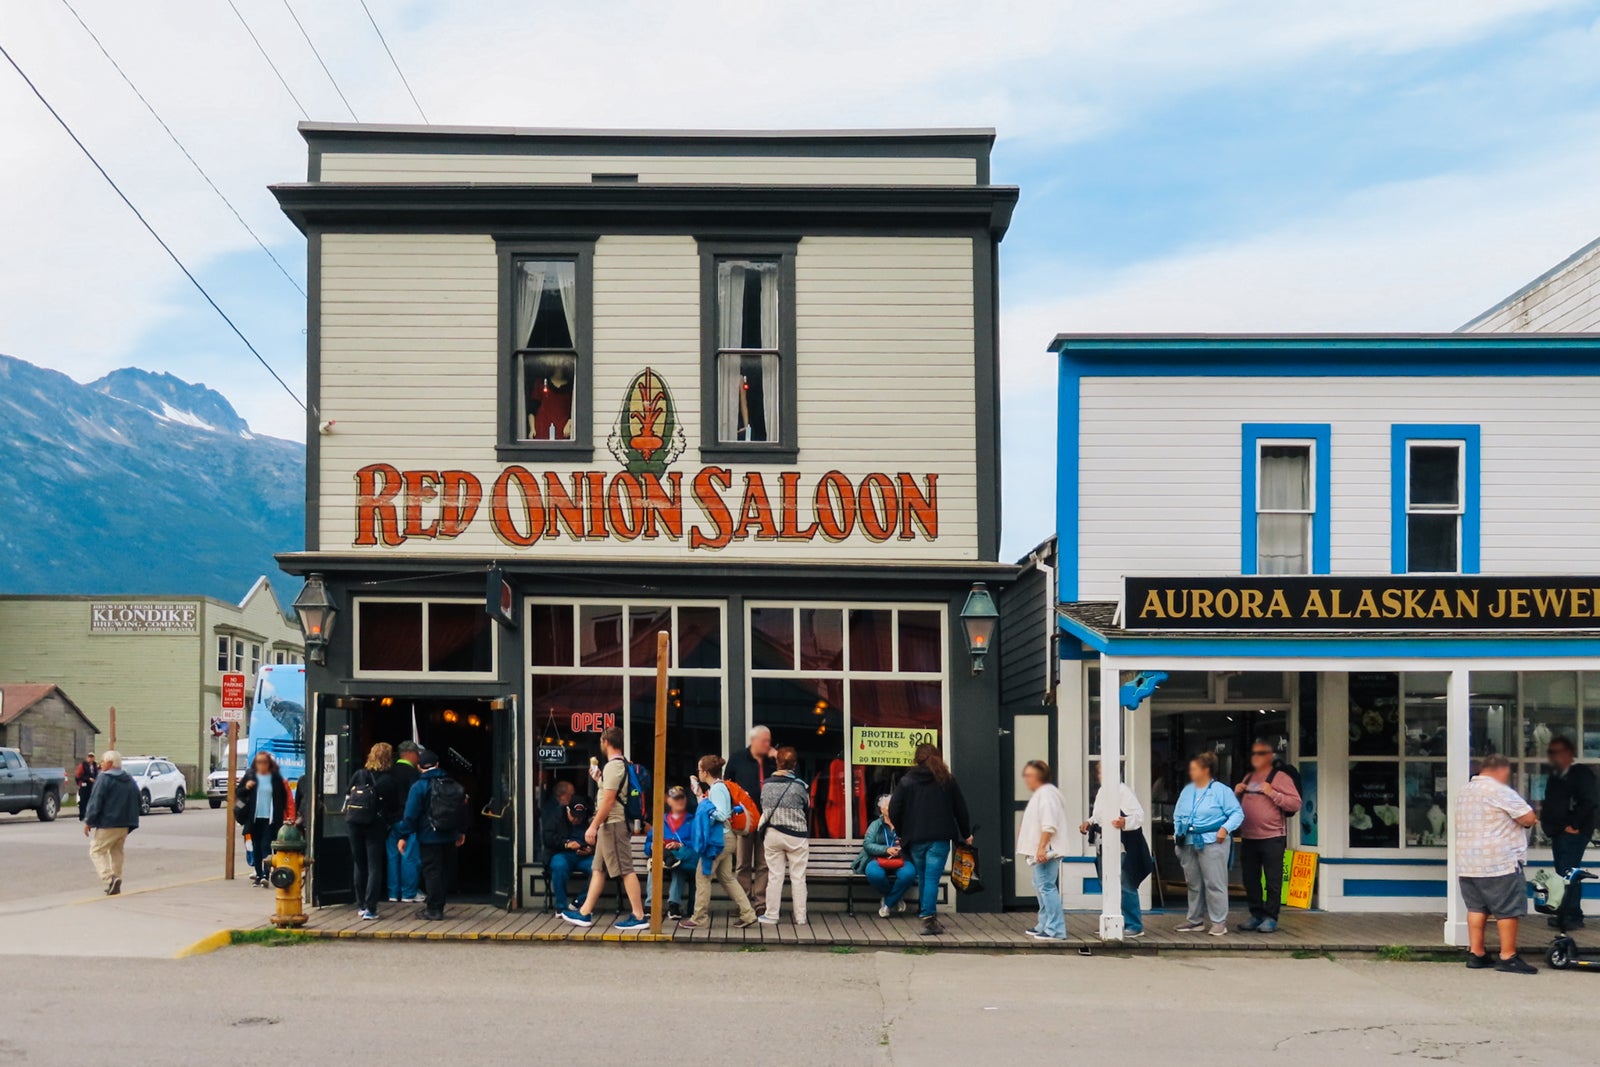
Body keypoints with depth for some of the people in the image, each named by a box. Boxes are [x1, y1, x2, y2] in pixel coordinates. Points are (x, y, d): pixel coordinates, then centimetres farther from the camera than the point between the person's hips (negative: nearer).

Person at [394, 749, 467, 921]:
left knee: (431, 871, -2)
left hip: (429, 837, -6)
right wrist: (462, 831, 23)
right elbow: (461, 807, 14)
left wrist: (404, 836, -8)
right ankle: (438, 907, 20)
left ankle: (433, 910, -1)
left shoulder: (418, 786, -10)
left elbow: (411, 814, -14)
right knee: (444, 871, 13)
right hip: (448, 835, 6)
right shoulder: (451, 783, 8)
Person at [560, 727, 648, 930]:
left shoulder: (613, 766, -16)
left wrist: (593, 826, -22)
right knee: (598, 868, 13)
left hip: (613, 824, -11)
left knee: (625, 870, -9)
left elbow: (608, 800, -23)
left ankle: (639, 916, -7)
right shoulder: (621, 764, 15)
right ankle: (584, 913, 18)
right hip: (610, 824, 11)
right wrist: (599, 779, 25)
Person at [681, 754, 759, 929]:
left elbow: (721, 815, -23)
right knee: (727, 877, 12)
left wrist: (706, 804, -13)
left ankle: (699, 917, 4)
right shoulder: (719, 787, 14)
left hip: (717, 840, -10)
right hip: (723, 839, 10)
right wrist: (702, 800, 14)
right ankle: (747, 913, 10)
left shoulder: (717, 789, -16)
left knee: (702, 876, -2)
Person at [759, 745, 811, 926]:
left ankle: (771, 915, 10)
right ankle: (800, 917, 6)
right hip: (796, 836, -2)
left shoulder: (766, 785, 0)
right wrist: (807, 835, 17)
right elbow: (807, 811, 3)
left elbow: (764, 809, 7)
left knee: (774, 876, 8)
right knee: (798, 877, 4)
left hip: (772, 835, 2)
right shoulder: (800, 785, -7)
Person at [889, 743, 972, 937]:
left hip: (915, 839, 1)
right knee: (932, 878, -6)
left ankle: (928, 917, 25)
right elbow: (960, 809, 8)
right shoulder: (947, 780, 4)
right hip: (939, 838, -1)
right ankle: (928, 918, -17)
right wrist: (966, 834, 21)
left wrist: (902, 833, 13)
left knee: (923, 878, 15)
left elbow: (893, 810, -1)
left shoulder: (907, 781, 2)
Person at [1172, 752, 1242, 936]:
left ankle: (1219, 922, -1)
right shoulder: (1187, 791, 14)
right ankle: (1196, 920, 21)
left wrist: (1226, 828, -19)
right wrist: (1177, 833, 10)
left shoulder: (1221, 790, -5)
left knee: (1214, 884, -6)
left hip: (1211, 843, -7)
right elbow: (1177, 815, 21)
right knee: (1193, 884, 12)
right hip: (1188, 843, 7)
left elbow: (1237, 813, -7)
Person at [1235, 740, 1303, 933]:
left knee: (1273, 880, -3)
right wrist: (1236, 793, 8)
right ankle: (1256, 915, 20)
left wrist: (1272, 793, -18)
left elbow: (1295, 803, -11)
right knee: (1250, 879, 10)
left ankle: (1270, 917, 3)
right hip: (1248, 837, 7)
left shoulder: (1280, 777, -2)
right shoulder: (1248, 777, 18)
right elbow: (1237, 804, 30)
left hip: (1272, 838, -7)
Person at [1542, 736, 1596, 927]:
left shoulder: (1581, 773, -7)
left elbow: (1589, 802, -17)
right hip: (1558, 833, 9)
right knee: (1564, 874, 10)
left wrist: (1574, 825, -16)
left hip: (1574, 832, -9)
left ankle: (1571, 916, -11)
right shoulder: (1554, 777, 19)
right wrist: (1546, 822, 13)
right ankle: (1572, 915, 15)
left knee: (1567, 873, -13)